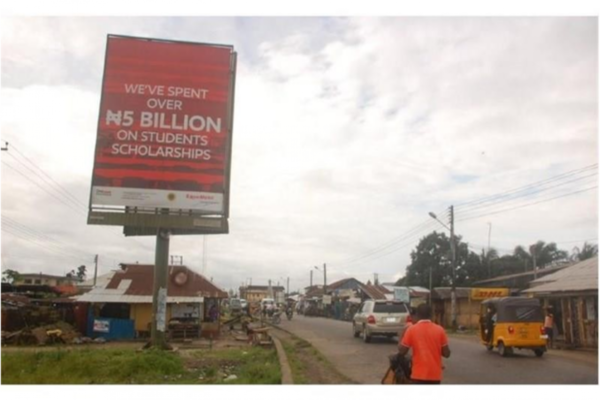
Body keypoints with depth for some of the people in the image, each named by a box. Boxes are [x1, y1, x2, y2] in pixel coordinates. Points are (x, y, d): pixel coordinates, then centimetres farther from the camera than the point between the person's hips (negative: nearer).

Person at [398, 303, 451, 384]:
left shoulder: (412, 330, -7)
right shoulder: (439, 330, -1)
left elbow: (402, 351, -2)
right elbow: (446, 353, 1)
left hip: (418, 375, -2)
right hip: (435, 375, 2)